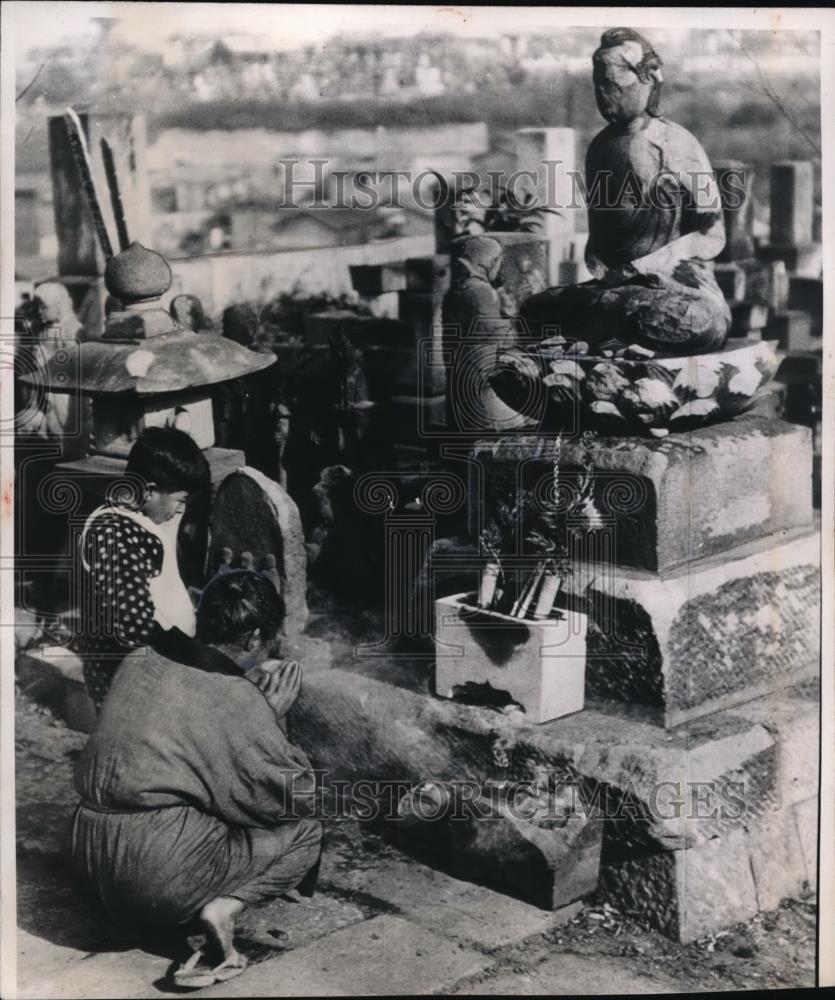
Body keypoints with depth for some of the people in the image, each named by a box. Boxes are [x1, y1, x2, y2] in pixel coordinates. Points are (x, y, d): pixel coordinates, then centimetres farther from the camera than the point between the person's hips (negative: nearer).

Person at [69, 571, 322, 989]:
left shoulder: (139, 662, 6)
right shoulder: (236, 698, -12)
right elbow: (300, 796, -4)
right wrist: (273, 717, 5)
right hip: (160, 881, -7)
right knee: (311, 824, 5)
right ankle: (225, 906, -14)